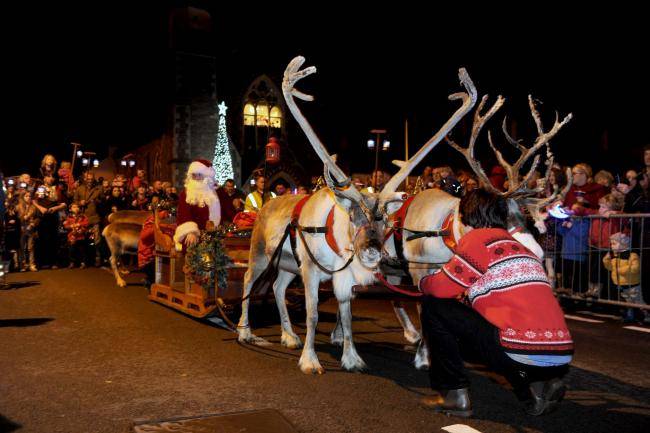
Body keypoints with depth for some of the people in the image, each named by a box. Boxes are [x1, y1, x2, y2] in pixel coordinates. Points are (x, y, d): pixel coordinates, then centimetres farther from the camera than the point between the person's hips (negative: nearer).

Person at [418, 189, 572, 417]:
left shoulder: (478, 238, -1)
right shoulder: (519, 246, 22)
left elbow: (443, 287, 0)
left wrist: (423, 282, 21)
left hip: (520, 354, -8)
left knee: (433, 306, 6)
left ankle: (454, 395, 8)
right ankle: (536, 389, 15)